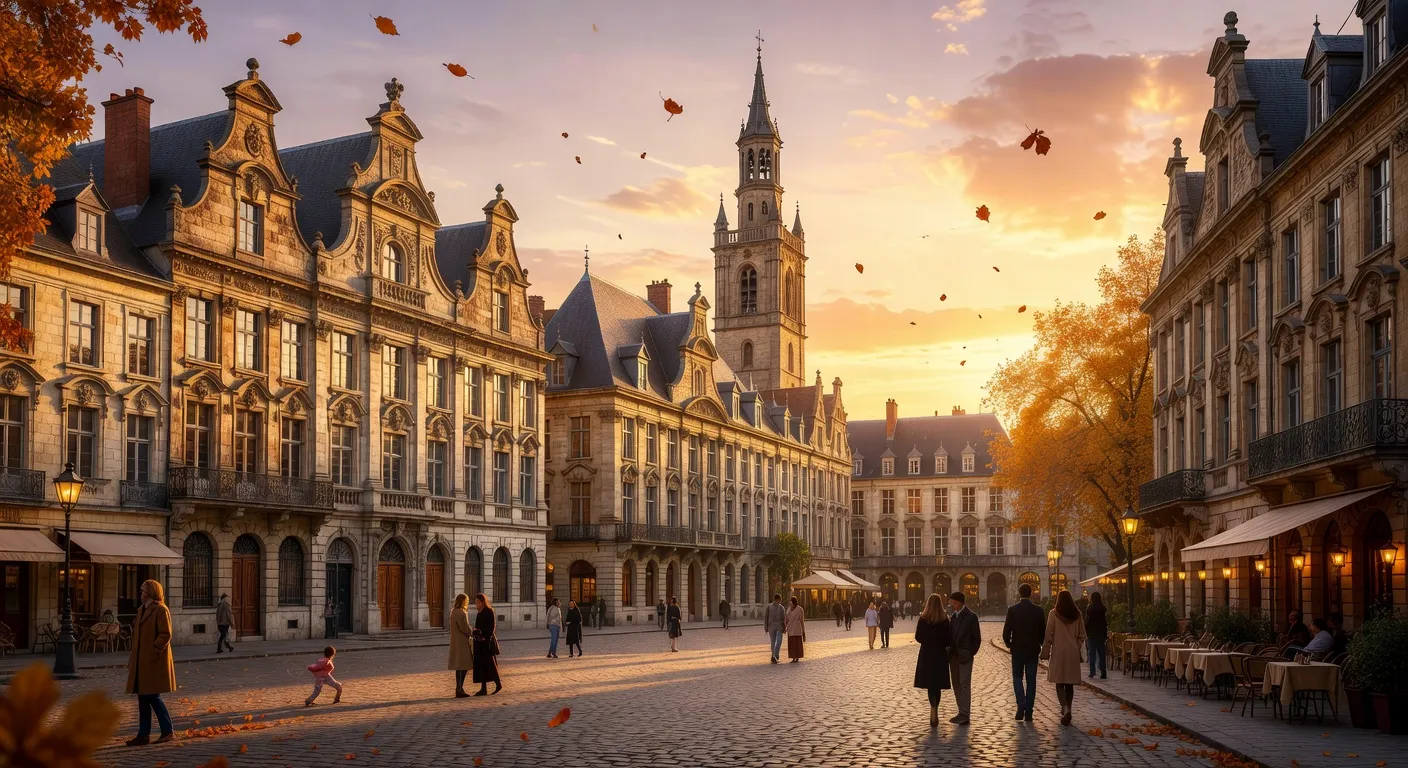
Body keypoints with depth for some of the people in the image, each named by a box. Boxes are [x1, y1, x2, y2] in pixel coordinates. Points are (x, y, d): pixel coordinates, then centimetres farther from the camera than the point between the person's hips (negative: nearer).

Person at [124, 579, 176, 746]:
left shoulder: (161, 610, -11)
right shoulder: (142, 610, 17)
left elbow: (165, 635, -16)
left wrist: (153, 652, -20)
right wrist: (133, 659, 16)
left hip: (154, 662, -9)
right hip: (141, 662, 9)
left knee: (153, 697, -7)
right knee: (143, 698, 9)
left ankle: (168, 731, 3)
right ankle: (143, 735, 13)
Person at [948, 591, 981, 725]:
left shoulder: (971, 616, -8)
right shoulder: (954, 616, 12)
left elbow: (977, 638, -7)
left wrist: (970, 653, -10)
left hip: (965, 656, -7)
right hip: (954, 656, 7)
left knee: (965, 684, -8)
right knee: (956, 684, 9)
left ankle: (965, 715, -8)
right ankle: (961, 713, 16)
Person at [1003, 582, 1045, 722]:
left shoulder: (1013, 609, -8)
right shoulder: (1038, 610, -4)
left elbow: (1006, 630, -9)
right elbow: (1043, 630, 0)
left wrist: (1009, 644, 8)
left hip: (1017, 649, -1)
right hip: (1033, 650, 1)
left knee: (1017, 677, 11)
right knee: (1031, 680, 8)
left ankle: (1021, 705, -10)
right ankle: (1028, 712, 7)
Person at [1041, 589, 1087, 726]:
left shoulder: (1054, 614, -6)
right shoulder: (1077, 614, 4)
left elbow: (1049, 634, -6)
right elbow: (1082, 635, 7)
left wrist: (1046, 652, -1)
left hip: (1058, 651, -3)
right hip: (1073, 653, 3)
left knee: (1059, 682, -2)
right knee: (1070, 683, 12)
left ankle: (1065, 708, -21)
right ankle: (1067, 710, 17)